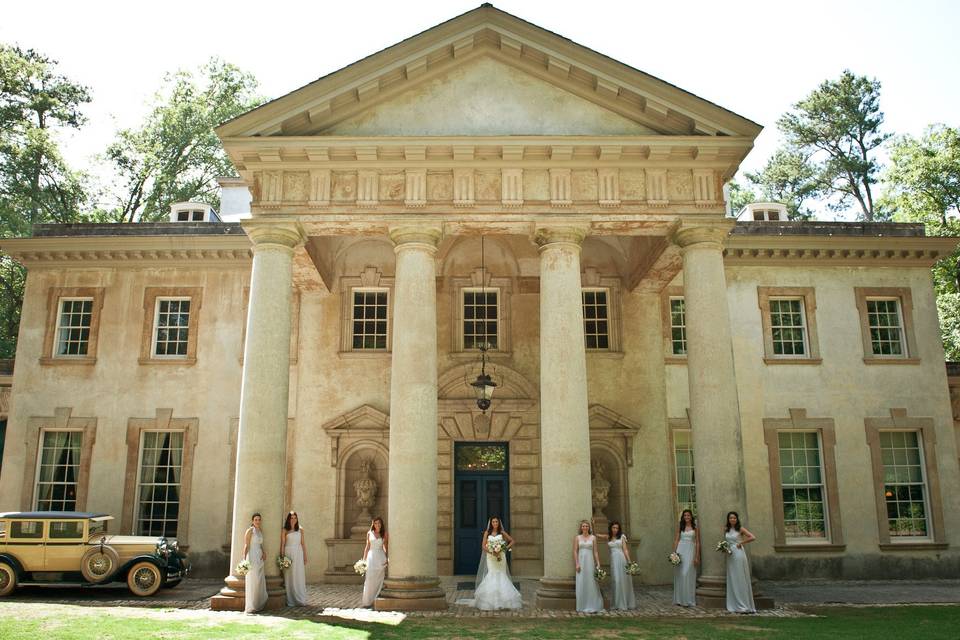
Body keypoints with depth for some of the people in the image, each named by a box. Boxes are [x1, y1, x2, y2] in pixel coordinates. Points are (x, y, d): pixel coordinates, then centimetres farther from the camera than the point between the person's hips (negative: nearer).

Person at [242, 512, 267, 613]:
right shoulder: (250, 530, -8)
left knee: (260, 581, 9)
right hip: (252, 557, -8)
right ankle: (250, 607, 0)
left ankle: (258, 604, 17)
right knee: (252, 581, -6)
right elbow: (246, 546, -13)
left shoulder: (260, 531, 15)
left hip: (259, 558, 8)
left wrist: (264, 553, 5)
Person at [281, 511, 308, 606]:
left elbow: (303, 543, 10)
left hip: (298, 555, 2)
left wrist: (305, 556, 6)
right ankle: (290, 601, 5)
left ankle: (300, 600, 7)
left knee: (299, 577, 2)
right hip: (288, 554, -2)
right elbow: (282, 544, -2)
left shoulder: (300, 530, 9)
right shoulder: (284, 531, 1)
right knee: (289, 577, -1)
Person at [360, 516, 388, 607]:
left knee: (379, 579, -2)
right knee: (369, 579, -6)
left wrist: (387, 559, -5)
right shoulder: (369, 533, 8)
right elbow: (367, 547, 11)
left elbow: (386, 547, 6)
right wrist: (364, 559, 6)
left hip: (381, 557, 0)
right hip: (371, 556, 0)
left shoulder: (384, 534, 6)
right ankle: (367, 601, -2)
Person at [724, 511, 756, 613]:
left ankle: (744, 606, 3)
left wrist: (741, 543, -10)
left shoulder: (740, 529, -4)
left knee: (740, 580, -3)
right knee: (732, 580, 6)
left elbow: (753, 537, -13)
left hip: (739, 554, -6)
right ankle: (734, 606, 11)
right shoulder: (726, 531, 11)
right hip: (730, 555, 6)